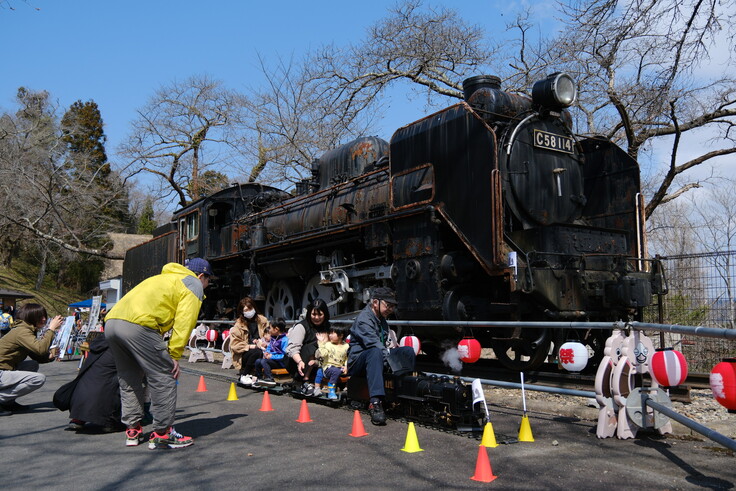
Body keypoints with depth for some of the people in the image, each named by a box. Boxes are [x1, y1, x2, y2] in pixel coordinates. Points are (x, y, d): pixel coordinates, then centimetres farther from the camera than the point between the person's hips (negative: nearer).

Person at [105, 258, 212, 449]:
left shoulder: (163, 278, 36)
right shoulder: (194, 285, 11)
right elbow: (183, 322, -3)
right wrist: (175, 355, -3)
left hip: (111, 322, 9)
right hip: (138, 325, -9)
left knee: (128, 380, 20)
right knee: (164, 378, -1)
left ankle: (133, 431, 25)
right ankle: (162, 433, 3)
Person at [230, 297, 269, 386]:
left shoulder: (262, 320, 8)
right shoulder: (239, 325, -1)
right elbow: (235, 345, -7)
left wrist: (262, 342, -14)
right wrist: (252, 346, -18)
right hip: (243, 354, -3)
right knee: (257, 352, -34)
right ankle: (244, 375, -13)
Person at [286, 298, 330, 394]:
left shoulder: (327, 328, 6)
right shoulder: (301, 327, -9)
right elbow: (292, 348, -22)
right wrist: (300, 361, -39)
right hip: (295, 364, -5)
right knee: (312, 346, -29)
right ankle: (304, 382, -28)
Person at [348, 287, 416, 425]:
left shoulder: (382, 320, 17)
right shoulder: (364, 319, -13)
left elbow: (386, 345, 19)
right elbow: (374, 345, -26)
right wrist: (395, 363, -31)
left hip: (377, 358, 8)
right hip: (357, 361, -8)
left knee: (408, 350, -6)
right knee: (375, 352, -40)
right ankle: (375, 403, -50)